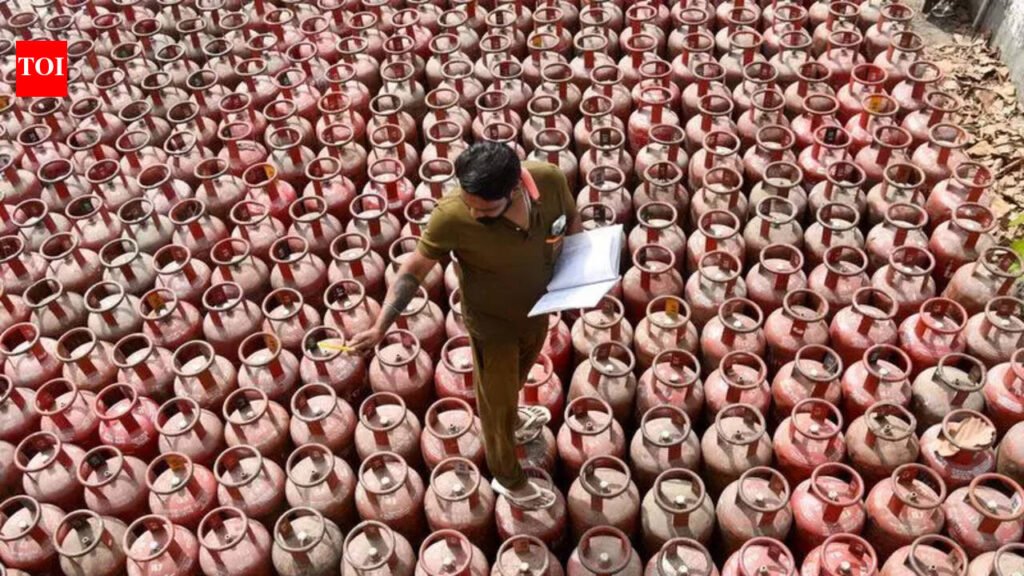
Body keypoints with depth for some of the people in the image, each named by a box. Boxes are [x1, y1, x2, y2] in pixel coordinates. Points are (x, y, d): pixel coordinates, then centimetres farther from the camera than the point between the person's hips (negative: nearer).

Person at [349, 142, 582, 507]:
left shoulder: (550, 179, -26)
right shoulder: (451, 217, -35)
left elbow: (572, 223, -5)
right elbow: (413, 271, -23)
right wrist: (380, 327, -29)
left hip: (538, 307, 4)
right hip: (492, 321, -4)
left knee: (519, 372, 34)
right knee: (496, 399, 18)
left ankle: (510, 417, 68)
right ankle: (508, 478, 46)